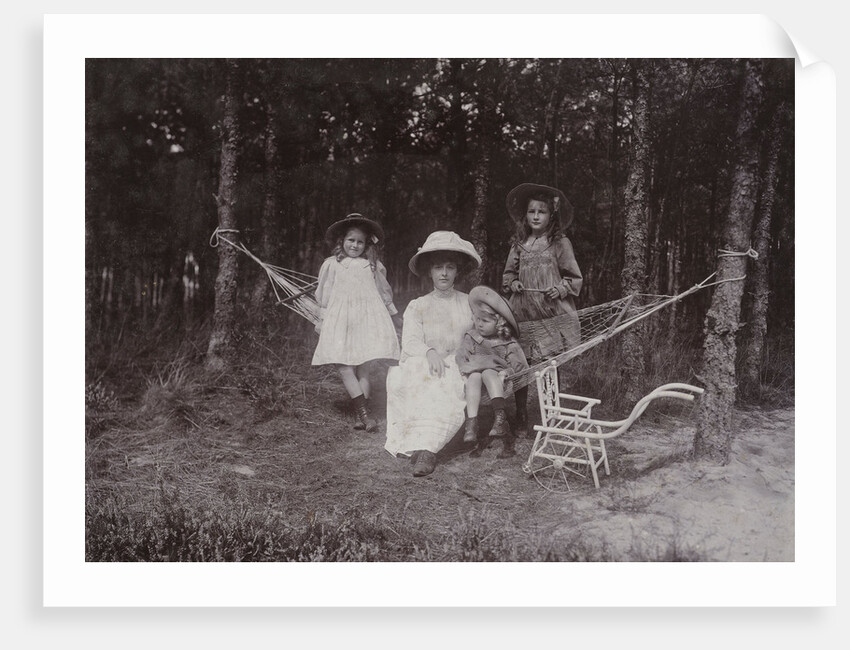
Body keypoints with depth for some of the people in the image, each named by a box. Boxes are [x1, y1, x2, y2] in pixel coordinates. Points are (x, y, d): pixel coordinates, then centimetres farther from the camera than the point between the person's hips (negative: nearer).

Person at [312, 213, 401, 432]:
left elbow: (383, 291, 22)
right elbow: (324, 296, 12)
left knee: (364, 368, -2)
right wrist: (322, 322, 11)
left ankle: (362, 415, 6)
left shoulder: (372, 265, 12)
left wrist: (392, 313, 25)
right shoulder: (331, 265, 8)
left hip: (368, 318, 0)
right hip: (340, 320, 0)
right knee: (344, 367, -10)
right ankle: (364, 413, -8)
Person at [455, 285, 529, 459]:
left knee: (488, 374, -36)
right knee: (474, 377, -34)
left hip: (494, 374, -2)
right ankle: (471, 422, -47)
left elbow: (518, 363, 0)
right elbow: (460, 357, 5)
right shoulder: (471, 338, 12)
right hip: (474, 372, 2)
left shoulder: (508, 344, 6)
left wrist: (506, 371, -20)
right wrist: (465, 369, -15)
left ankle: (500, 416, -48)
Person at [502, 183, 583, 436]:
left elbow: (575, 278, 6)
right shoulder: (519, 244, 11)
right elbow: (508, 273, 20)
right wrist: (512, 283, 0)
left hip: (552, 313, -2)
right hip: (523, 314, 2)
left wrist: (561, 289, -12)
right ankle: (520, 413, 14)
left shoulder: (560, 243, 3)